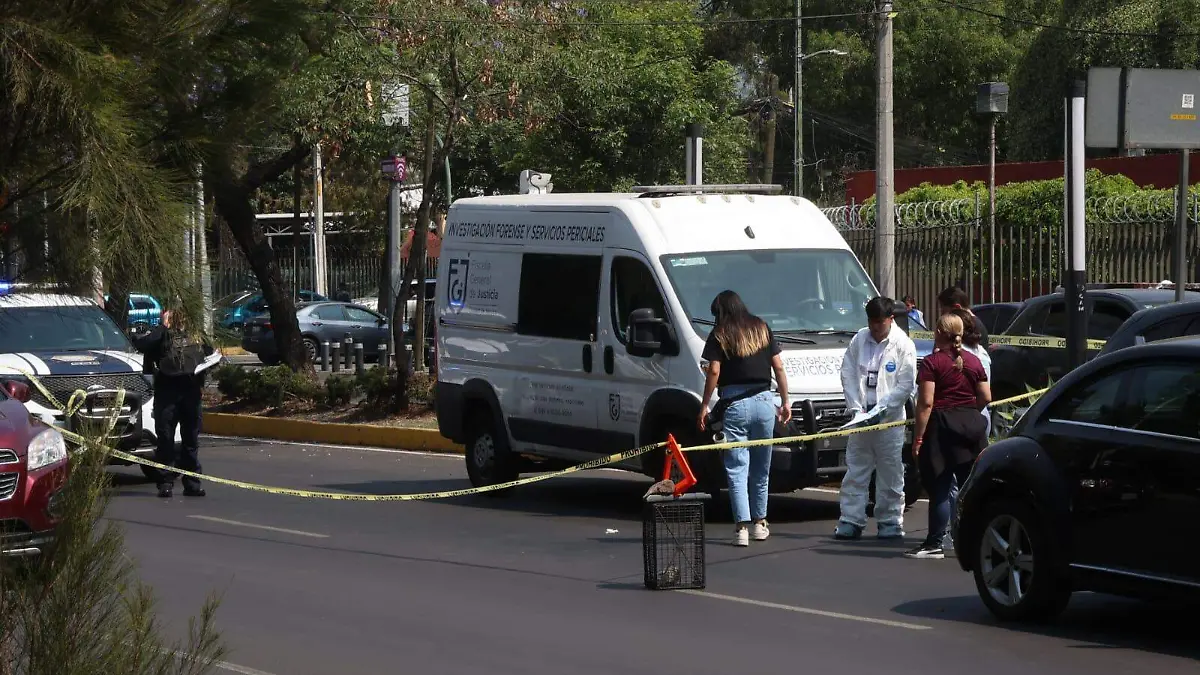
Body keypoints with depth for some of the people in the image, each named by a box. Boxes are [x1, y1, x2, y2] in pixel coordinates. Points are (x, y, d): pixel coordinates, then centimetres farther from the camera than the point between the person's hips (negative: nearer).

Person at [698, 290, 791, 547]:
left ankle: (742, 527, -11)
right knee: (761, 468, 15)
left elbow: (714, 371, -7)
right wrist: (785, 402, 16)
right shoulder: (762, 328, 12)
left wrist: (704, 406, -2)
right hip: (763, 401, 3)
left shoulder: (719, 335, 1)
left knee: (736, 468, -2)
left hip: (733, 403, -3)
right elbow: (778, 367, 10)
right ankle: (760, 523, 22)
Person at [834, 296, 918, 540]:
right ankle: (851, 521, 6)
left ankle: (890, 522, 11)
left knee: (890, 474, 2)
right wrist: (855, 407, -4)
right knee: (855, 471, 3)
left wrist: (882, 408, -13)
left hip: (889, 419, -3)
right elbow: (848, 373, 6)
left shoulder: (903, 345, -5)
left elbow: (906, 385, -6)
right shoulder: (859, 340, 6)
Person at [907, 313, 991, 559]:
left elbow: (926, 403, -14)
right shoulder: (973, 361, 8)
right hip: (972, 425, 5)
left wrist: (918, 437, -12)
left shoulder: (932, 363, -8)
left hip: (941, 427, -5)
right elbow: (986, 398, 8)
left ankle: (935, 543, -2)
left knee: (939, 489, -3)